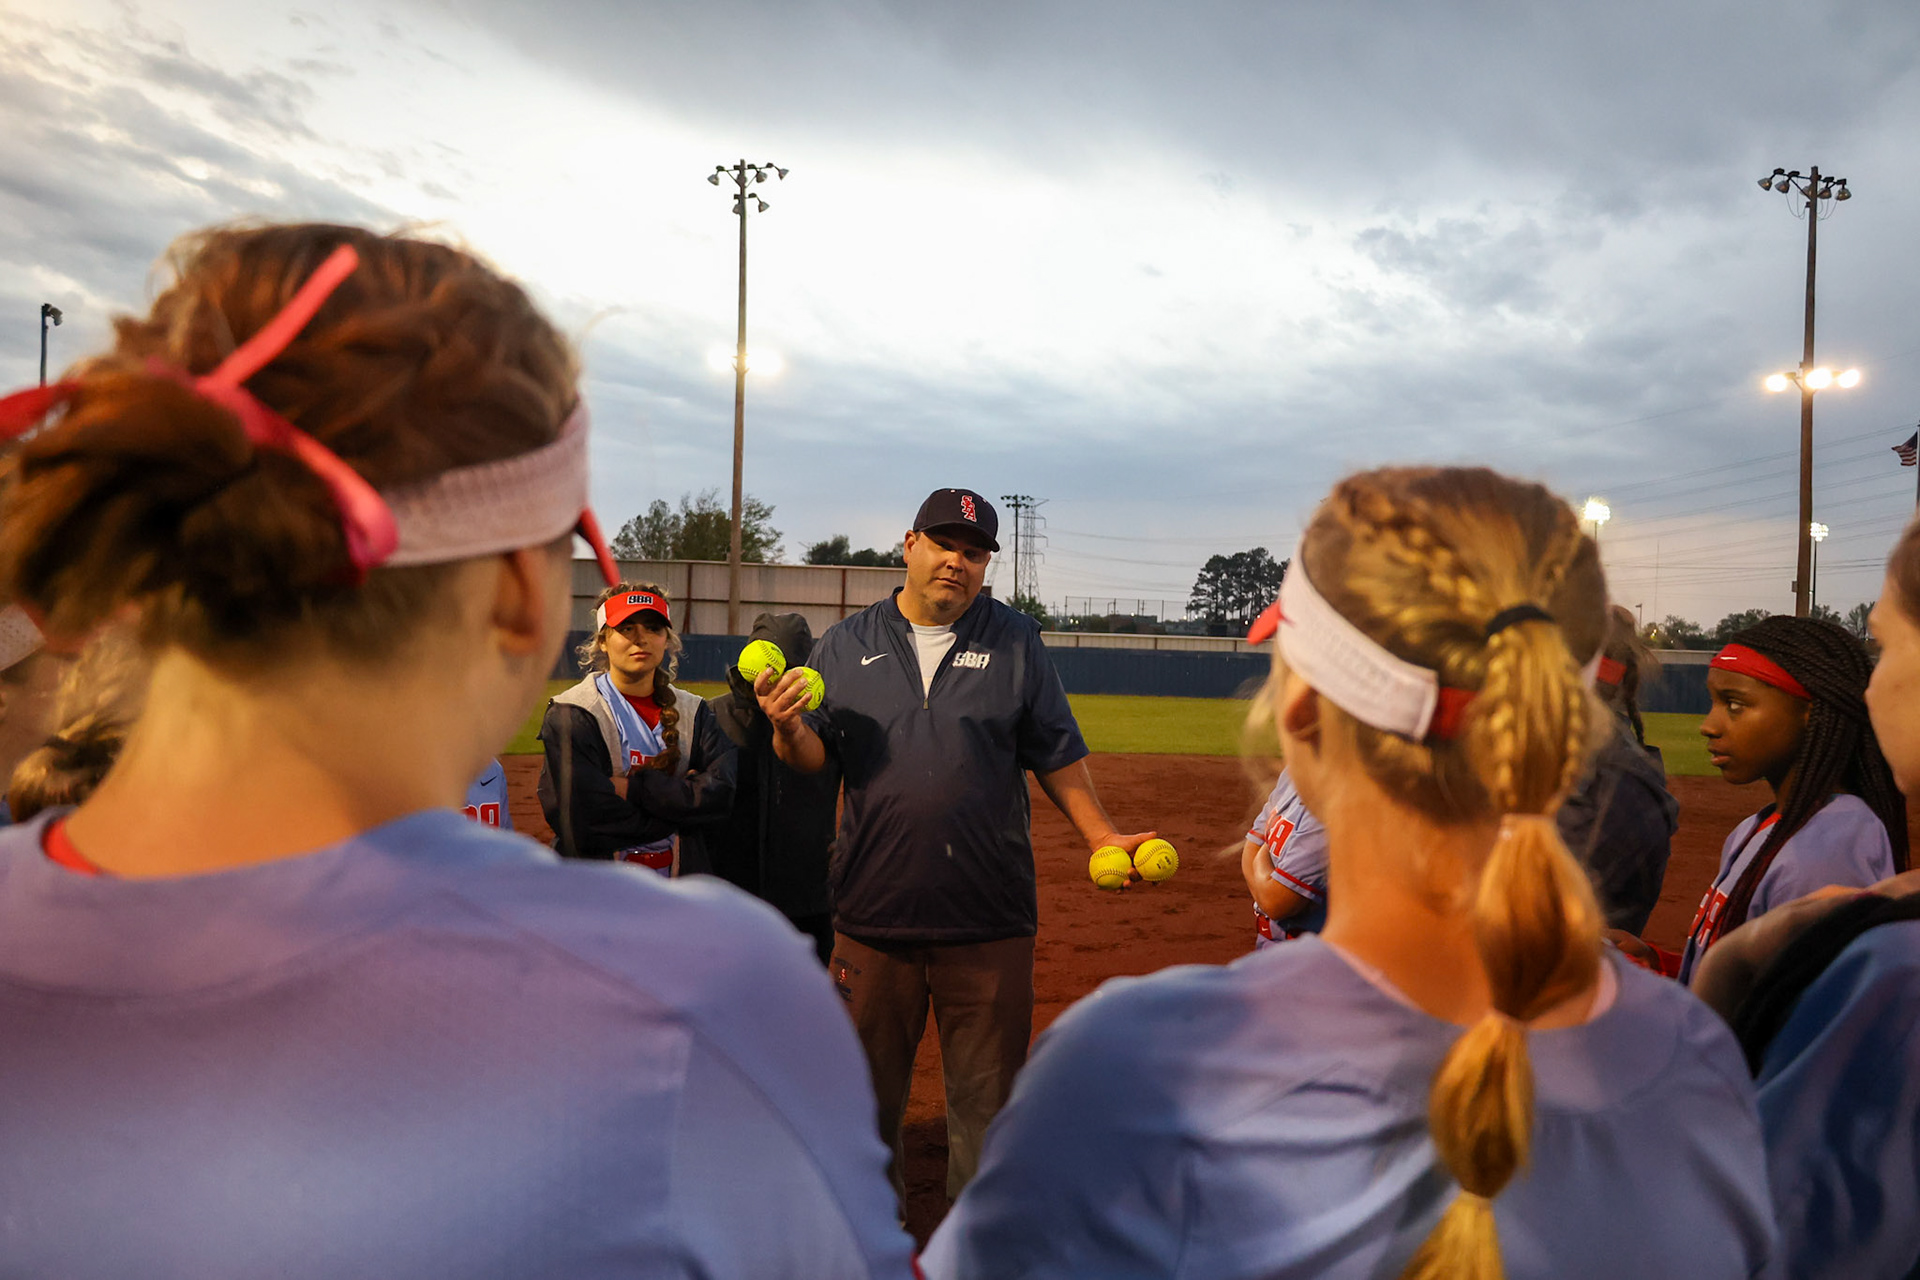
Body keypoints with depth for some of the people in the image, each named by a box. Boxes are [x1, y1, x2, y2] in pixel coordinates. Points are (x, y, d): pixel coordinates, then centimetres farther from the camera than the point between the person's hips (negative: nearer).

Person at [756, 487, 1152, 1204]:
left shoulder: (1016, 642, 6)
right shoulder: (845, 646, 6)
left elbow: (1056, 755, 9)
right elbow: (812, 759, 4)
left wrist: (1099, 835, 1)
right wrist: (789, 728, -17)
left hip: (989, 921, -1)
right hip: (874, 910, 1)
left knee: (986, 1093, 8)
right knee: (869, 1088, 14)